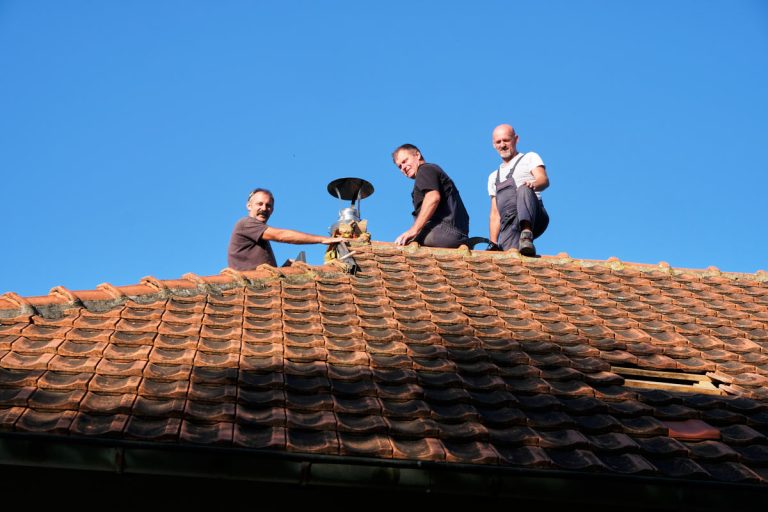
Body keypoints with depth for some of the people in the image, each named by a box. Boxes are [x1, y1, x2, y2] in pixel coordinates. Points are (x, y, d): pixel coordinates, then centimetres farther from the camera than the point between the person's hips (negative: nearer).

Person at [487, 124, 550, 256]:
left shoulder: (530, 158, 20)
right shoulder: (494, 177, 32)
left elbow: (544, 180, -2)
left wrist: (533, 184, -27)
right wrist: (493, 244, 15)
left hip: (535, 219, -3)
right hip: (508, 228, 3)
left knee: (524, 190, -37)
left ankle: (527, 235, -54)